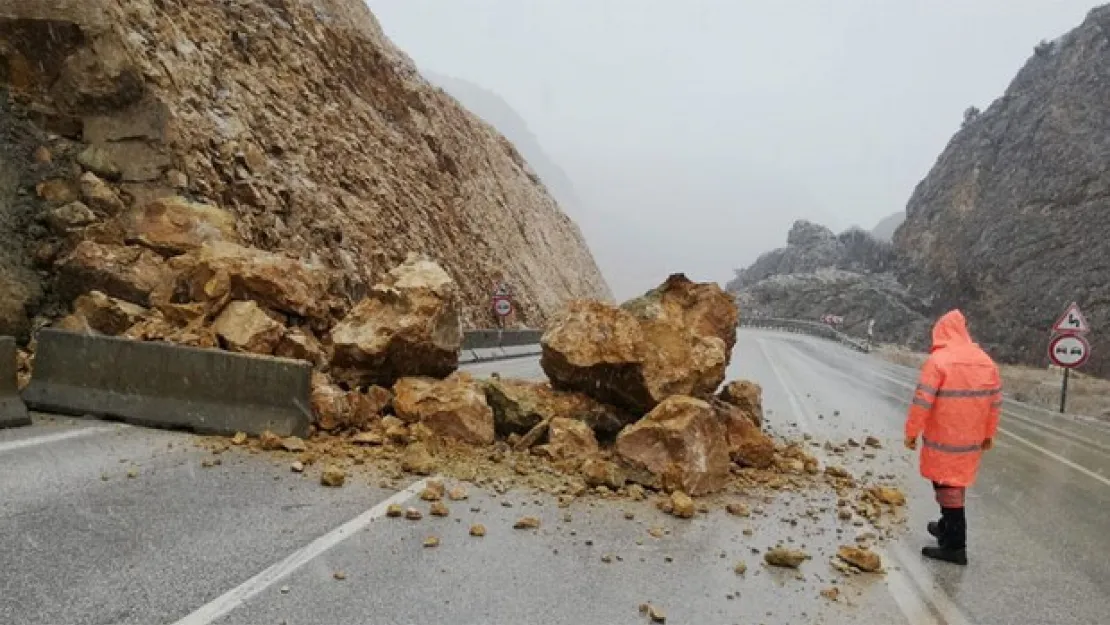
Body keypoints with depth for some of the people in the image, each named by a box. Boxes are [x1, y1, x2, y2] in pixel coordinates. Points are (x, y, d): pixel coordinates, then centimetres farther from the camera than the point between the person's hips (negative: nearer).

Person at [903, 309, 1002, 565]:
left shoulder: (938, 360, -16)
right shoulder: (986, 361, 5)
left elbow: (922, 401, -18)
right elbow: (995, 402, 11)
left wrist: (911, 432, -8)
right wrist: (988, 434, 21)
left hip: (943, 440, -7)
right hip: (972, 439, 7)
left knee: (947, 487, 0)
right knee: (957, 484, 21)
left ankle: (955, 546, 3)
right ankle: (947, 527, 37)